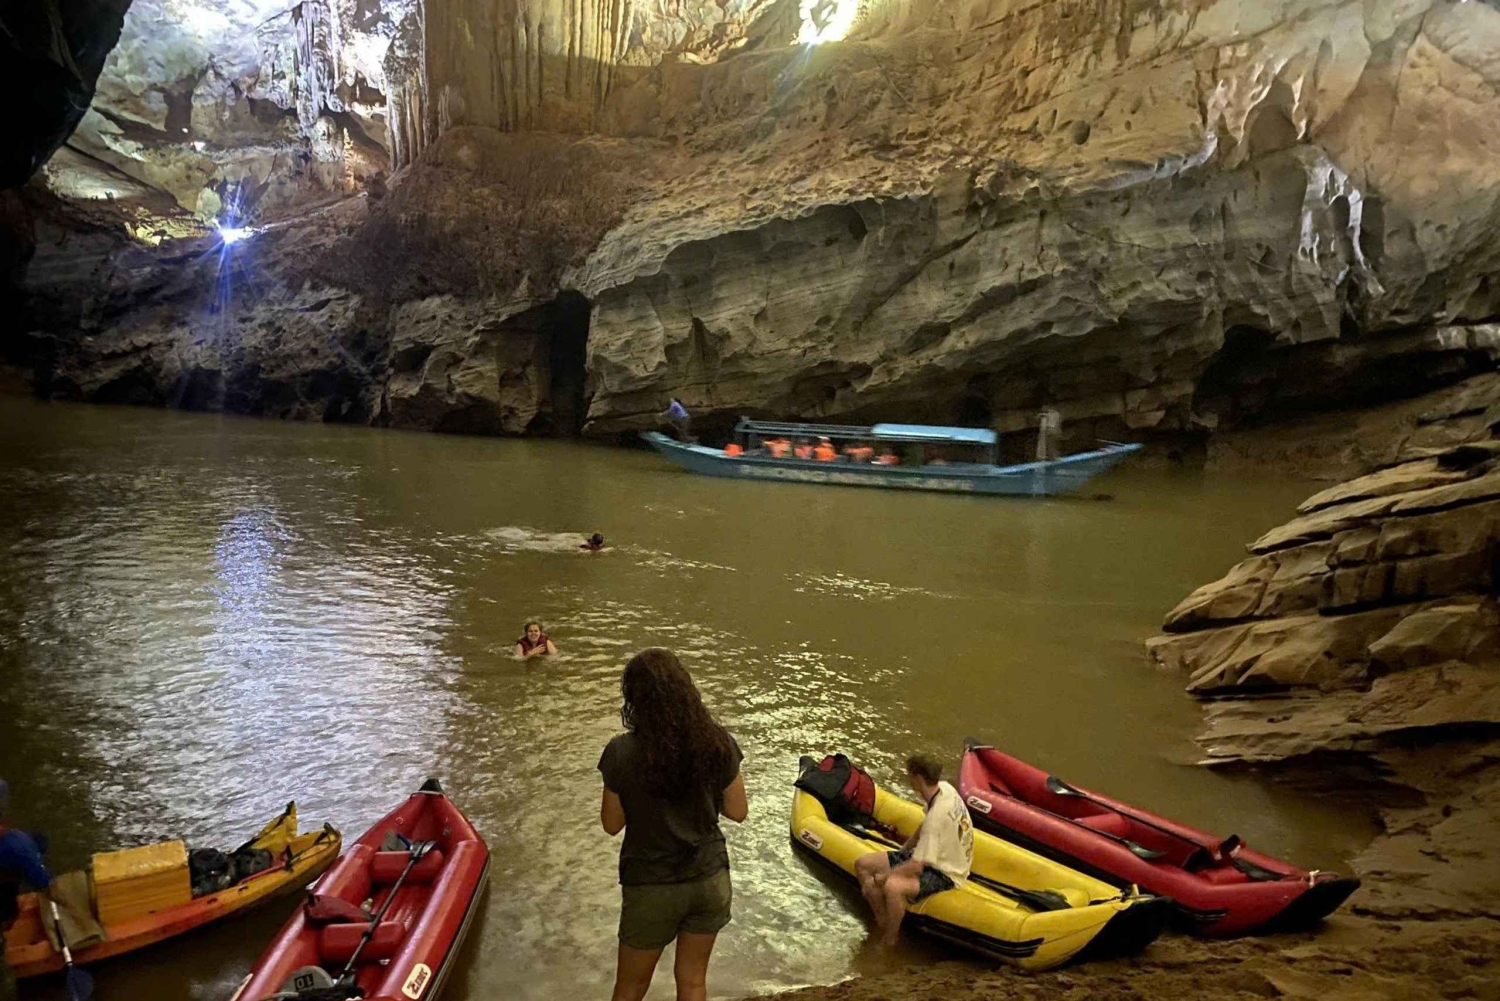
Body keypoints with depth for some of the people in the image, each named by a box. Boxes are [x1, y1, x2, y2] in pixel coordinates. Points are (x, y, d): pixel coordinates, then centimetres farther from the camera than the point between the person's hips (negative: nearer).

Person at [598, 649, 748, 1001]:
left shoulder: (622, 752, -20)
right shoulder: (718, 743, -13)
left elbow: (611, 824, -7)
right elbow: (738, 812, -2)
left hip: (651, 889, -2)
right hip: (710, 880, 2)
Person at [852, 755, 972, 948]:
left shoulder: (936, 816, -33)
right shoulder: (944, 787, -8)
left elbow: (916, 867, -30)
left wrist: (880, 879, -20)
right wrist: (903, 850, 8)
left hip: (945, 873, -9)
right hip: (931, 856, 9)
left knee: (892, 887, -38)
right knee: (862, 864, 1)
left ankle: (888, 943, -15)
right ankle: (884, 923, 8)